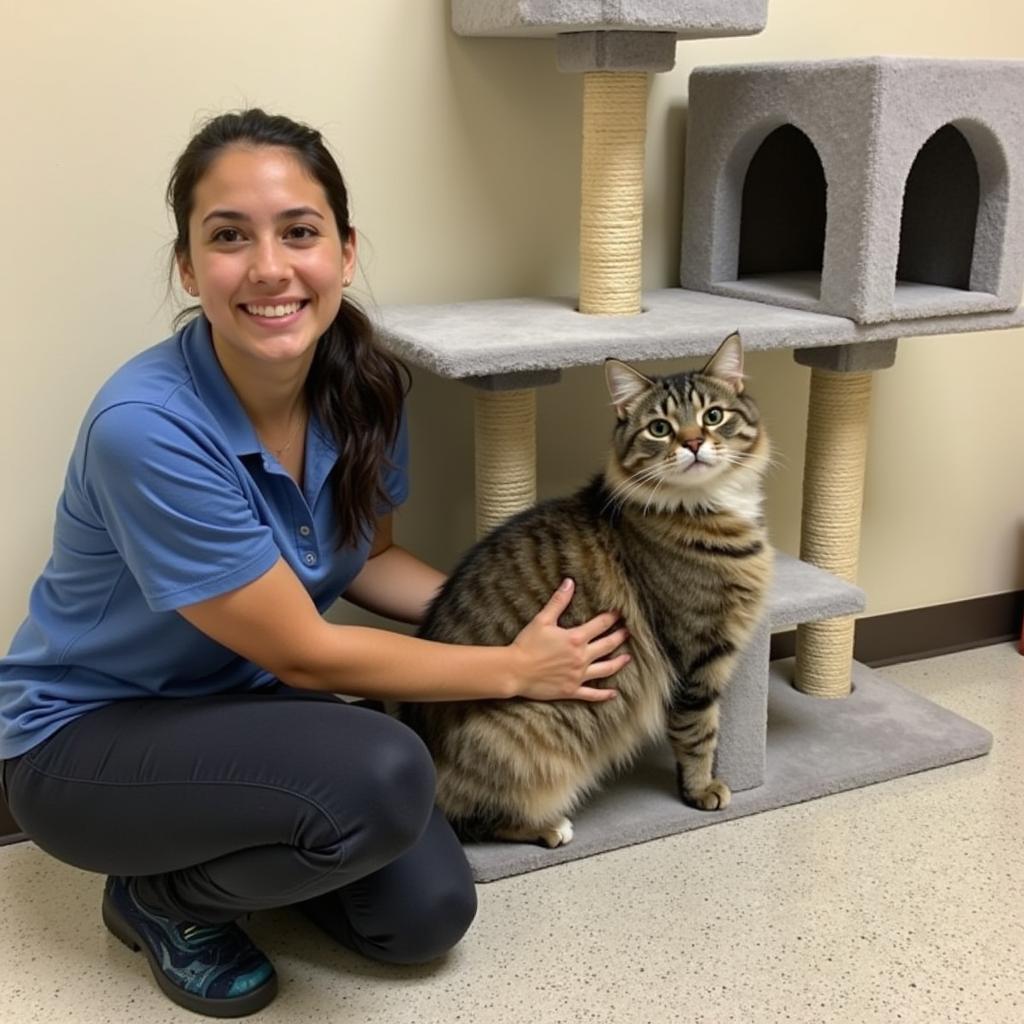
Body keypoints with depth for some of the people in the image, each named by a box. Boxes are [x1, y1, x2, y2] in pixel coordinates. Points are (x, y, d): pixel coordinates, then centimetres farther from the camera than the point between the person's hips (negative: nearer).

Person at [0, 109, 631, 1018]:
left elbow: (363, 559, 7)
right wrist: (515, 669, -15)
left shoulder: (363, 384, -11)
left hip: (244, 703, 6)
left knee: (428, 911, -8)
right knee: (385, 778, -30)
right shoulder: (148, 429, -32)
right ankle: (164, 898, 1)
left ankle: (232, 839, 19)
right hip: (87, 735, -6)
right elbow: (306, 654, -24)